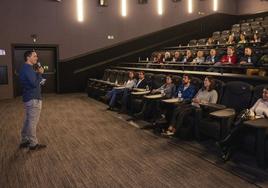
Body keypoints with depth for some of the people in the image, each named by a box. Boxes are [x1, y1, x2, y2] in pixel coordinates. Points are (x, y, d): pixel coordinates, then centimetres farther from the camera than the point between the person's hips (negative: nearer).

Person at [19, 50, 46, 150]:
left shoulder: (25, 68, 14)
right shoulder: (28, 69, -19)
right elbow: (35, 84, -24)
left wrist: (37, 73, 7)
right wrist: (40, 73, -13)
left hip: (28, 98, 10)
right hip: (33, 99, -10)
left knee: (28, 120, 17)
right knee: (33, 122, -1)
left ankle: (24, 141, 27)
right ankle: (33, 144, 10)